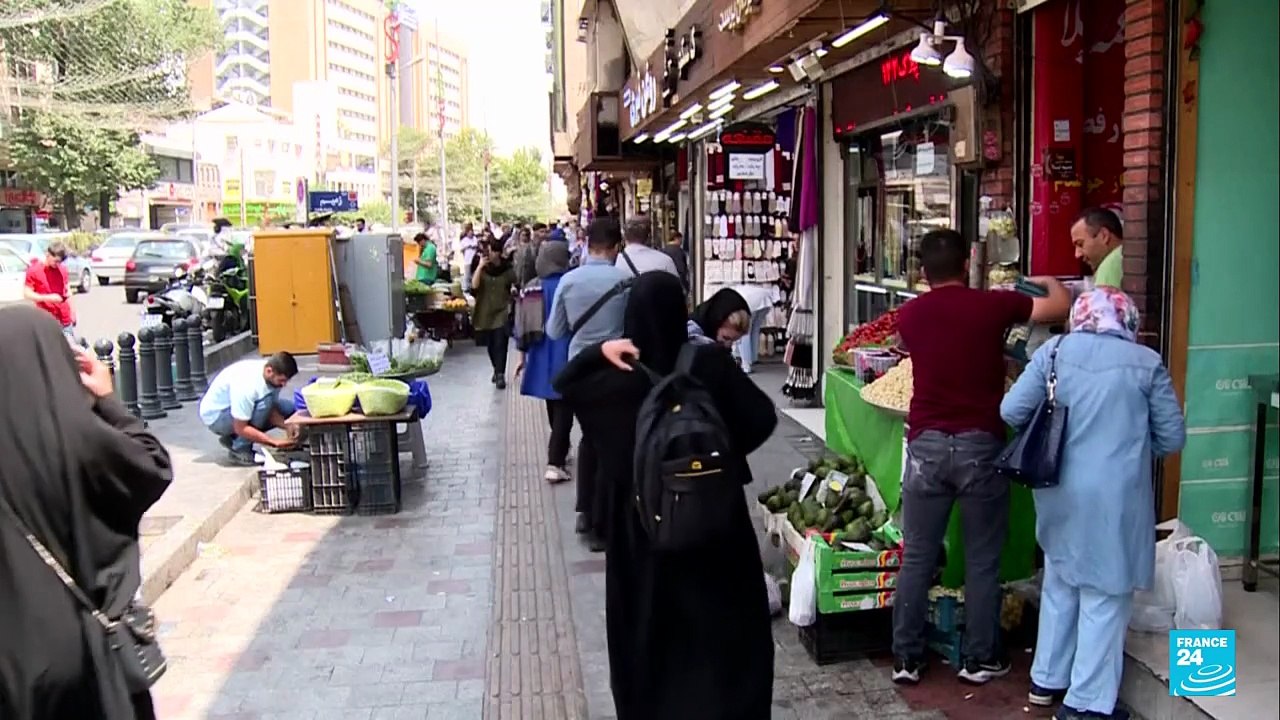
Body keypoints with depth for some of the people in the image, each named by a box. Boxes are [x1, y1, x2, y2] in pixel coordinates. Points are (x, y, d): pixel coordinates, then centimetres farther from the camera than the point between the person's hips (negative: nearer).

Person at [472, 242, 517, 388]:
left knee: (500, 344, -12)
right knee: (490, 344, 13)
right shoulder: (482, 269, 0)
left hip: (502, 312, -3)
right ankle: (497, 370, 33)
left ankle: (500, 375, -11)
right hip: (485, 312, 3)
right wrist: (480, 266, -20)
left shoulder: (507, 269, -3)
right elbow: (474, 285, -15)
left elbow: (515, 287, 8)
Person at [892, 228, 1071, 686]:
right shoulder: (992, 305, -3)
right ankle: (979, 659, 20)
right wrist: (1049, 280, 32)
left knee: (916, 557, 9)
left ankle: (906, 658, 16)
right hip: (979, 444, -2)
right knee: (982, 560, 10)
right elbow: (1061, 306, 10)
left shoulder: (910, 314, 4)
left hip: (926, 444, 2)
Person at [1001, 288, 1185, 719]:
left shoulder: (1054, 351, -1)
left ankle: (1047, 681, 33)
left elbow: (1011, 411, -3)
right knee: (1104, 597, 8)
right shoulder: (1146, 363, -5)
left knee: (1060, 585, 20)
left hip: (1060, 493, 3)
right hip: (1114, 497, -3)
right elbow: (1172, 438, 0)